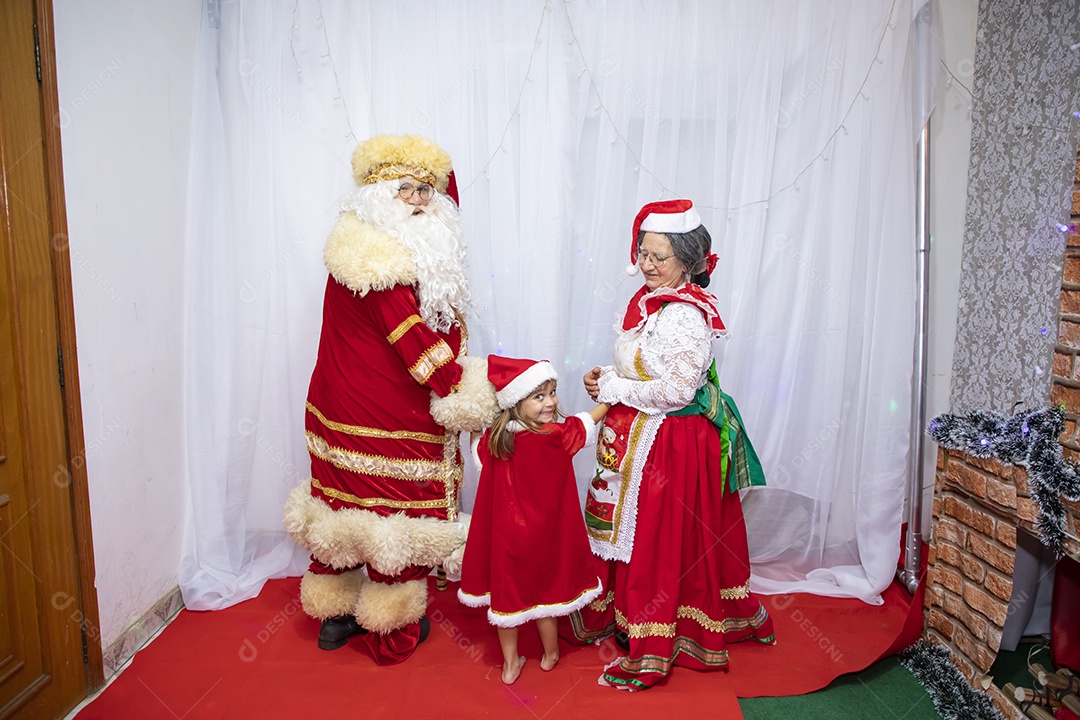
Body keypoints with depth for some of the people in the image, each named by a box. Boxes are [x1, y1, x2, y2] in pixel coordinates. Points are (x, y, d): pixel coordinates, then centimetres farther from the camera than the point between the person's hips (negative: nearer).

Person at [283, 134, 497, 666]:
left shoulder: (415, 249, 10)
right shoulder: (375, 255, -19)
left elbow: (446, 320, 6)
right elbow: (409, 334, -20)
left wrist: (455, 375, -9)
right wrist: (461, 390, -14)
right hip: (386, 417, -9)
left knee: (348, 502, 18)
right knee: (397, 512, 5)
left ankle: (335, 612, 35)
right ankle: (391, 627, 23)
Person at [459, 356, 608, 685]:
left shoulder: (494, 438, -8)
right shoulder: (559, 436, -21)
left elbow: (477, 451, 13)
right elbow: (589, 421, -5)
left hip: (505, 534, 3)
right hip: (543, 535, -3)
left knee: (507, 593, 16)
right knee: (545, 592, 17)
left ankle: (510, 664, 31)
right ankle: (550, 655, 40)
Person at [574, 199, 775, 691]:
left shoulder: (685, 315, -21)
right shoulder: (649, 300, 8)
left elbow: (676, 390, -25)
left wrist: (612, 388, -16)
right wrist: (606, 379, 0)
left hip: (668, 444, -9)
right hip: (637, 437, 9)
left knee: (655, 543, 2)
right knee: (630, 535, 18)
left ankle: (649, 652, 16)